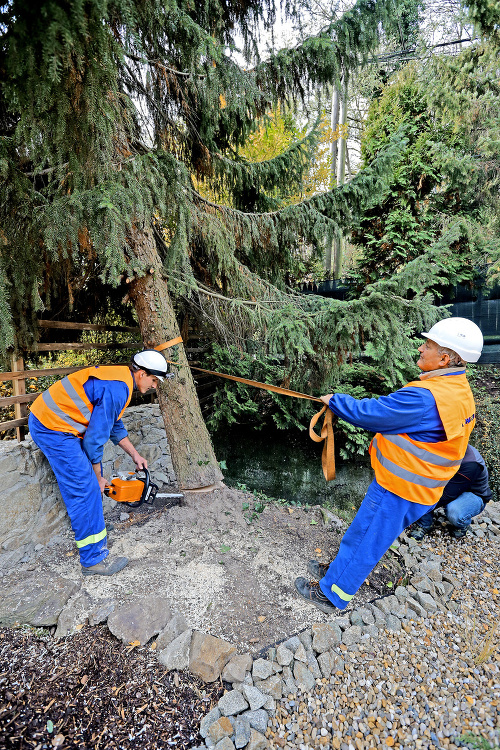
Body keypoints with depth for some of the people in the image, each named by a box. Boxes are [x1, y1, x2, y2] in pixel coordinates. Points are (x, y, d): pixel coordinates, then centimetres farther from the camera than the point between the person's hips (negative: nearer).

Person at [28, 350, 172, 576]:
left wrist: (135, 455, 20)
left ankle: (94, 528, 35)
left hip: (55, 420, 11)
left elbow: (114, 425, 19)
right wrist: (97, 477, -6)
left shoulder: (121, 378, 9)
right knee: (85, 488, -8)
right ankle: (93, 559, 3)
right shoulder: (116, 389, -23)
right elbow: (95, 438, -19)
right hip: (52, 428, -11)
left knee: (90, 481, 18)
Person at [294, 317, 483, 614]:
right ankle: (340, 571, 45)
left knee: (364, 540, 9)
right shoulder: (460, 391, 3)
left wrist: (334, 400, -8)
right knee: (366, 535, 25)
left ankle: (331, 593, 29)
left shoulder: (425, 398, -31)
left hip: (399, 490, -9)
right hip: (420, 487, 9)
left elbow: (367, 413, -24)